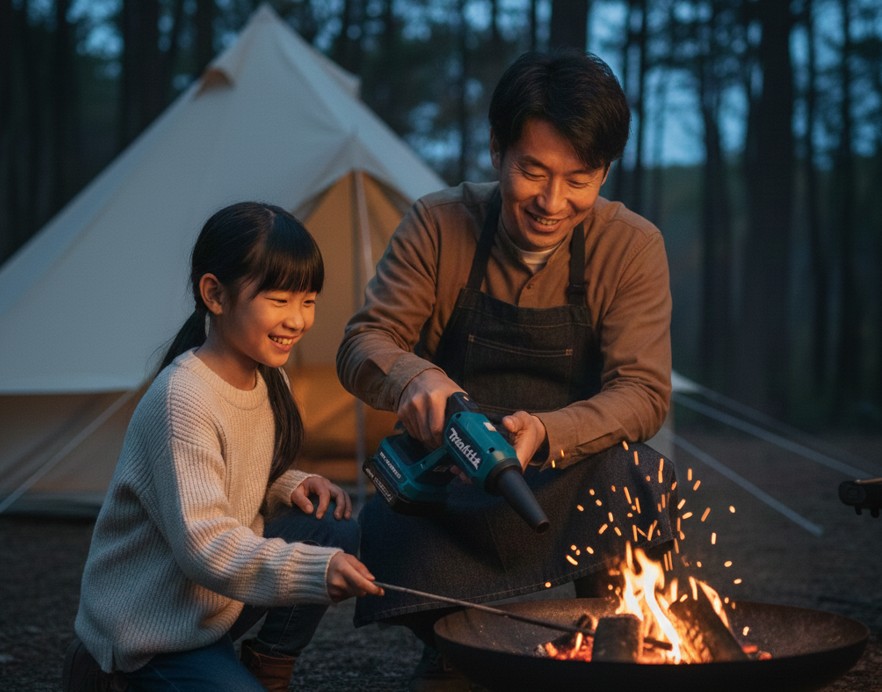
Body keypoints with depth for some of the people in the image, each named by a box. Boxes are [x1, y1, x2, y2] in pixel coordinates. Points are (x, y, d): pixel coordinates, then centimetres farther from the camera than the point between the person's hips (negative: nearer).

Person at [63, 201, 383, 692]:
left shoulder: (266, 377, 0)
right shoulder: (182, 402, -27)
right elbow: (204, 545, -32)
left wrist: (290, 487, -7)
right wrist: (316, 570, -43)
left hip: (219, 603, 8)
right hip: (154, 628, -8)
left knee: (340, 533, -8)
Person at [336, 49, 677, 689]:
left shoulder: (632, 246, -6)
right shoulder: (439, 224, -5)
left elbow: (644, 390, -12)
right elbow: (363, 345, -8)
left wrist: (545, 433, -33)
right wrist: (414, 378, -34)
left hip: (573, 478, 2)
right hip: (444, 476, -1)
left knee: (636, 479, -33)